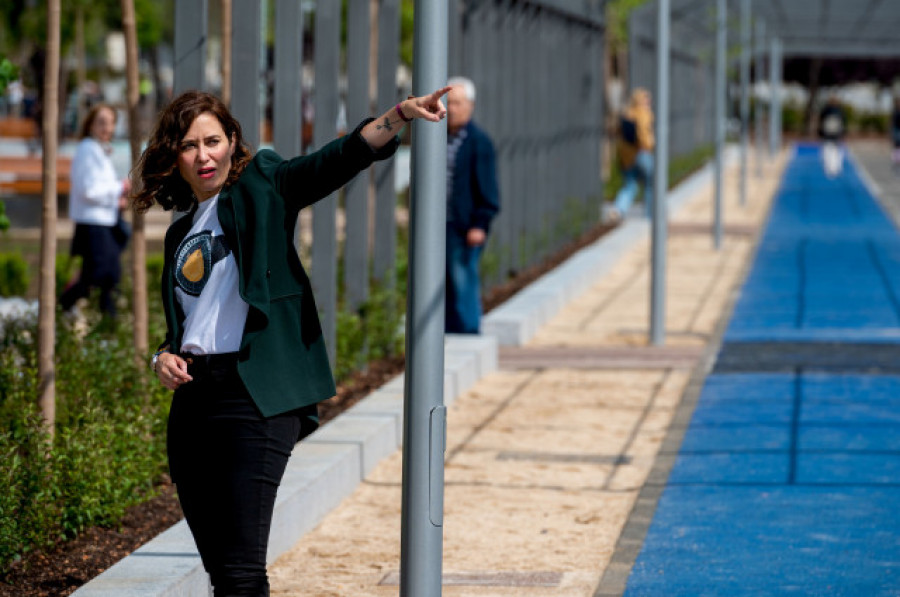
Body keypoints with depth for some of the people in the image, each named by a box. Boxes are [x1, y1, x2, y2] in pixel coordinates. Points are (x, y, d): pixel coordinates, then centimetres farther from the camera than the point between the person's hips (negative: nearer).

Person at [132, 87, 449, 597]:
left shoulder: (262, 187, 2)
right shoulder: (181, 233, 19)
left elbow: (340, 159, -12)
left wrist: (401, 114, -27)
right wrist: (164, 358, 5)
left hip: (255, 398, -6)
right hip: (193, 398, 7)